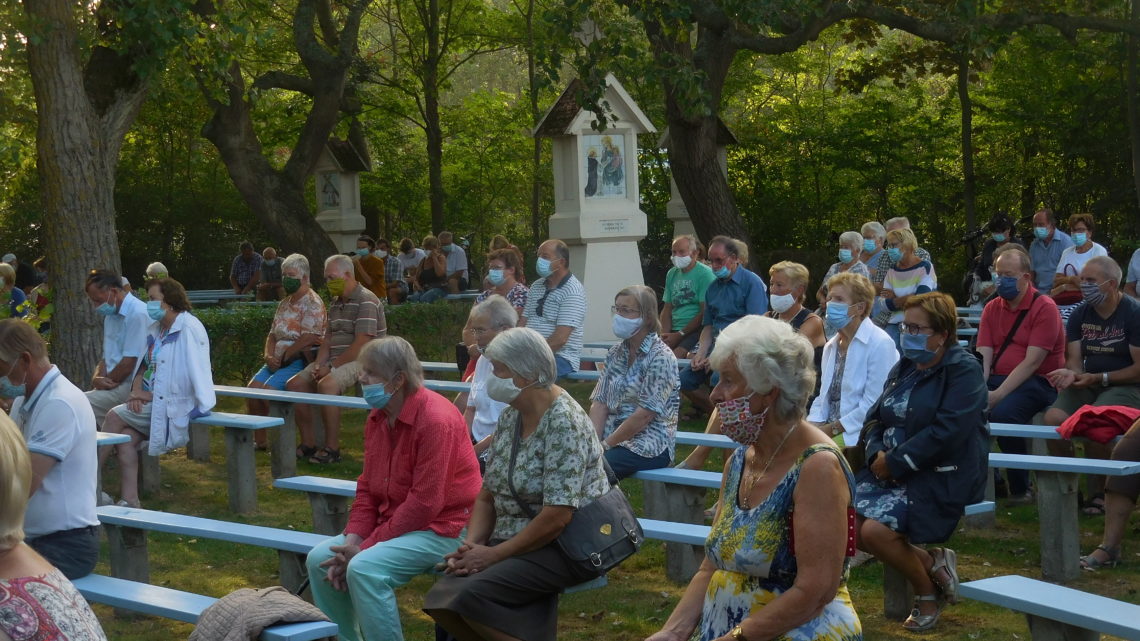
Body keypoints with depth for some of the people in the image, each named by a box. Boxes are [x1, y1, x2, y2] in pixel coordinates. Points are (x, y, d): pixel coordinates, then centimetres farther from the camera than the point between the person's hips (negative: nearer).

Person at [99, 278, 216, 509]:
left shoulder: (188, 329, -13)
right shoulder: (156, 329, 16)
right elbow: (144, 365, 19)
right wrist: (137, 390, -1)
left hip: (175, 407, -8)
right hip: (153, 402, 8)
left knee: (115, 417, -15)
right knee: (125, 438, -14)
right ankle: (129, 501, -15)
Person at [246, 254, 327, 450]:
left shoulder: (313, 303, -10)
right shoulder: (285, 303, 19)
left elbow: (308, 339, -19)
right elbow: (272, 334, 20)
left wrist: (282, 357, -12)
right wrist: (269, 356, -1)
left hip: (300, 360, -9)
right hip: (280, 361, 9)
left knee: (270, 389, -25)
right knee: (253, 386, -10)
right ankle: (260, 440, -3)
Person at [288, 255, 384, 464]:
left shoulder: (366, 302, -13)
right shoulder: (335, 303, 18)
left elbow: (360, 346, -20)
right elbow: (327, 338, 17)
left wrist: (331, 366, -18)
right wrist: (319, 364, -2)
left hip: (360, 361, -10)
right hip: (336, 361, 10)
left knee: (326, 384, -34)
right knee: (294, 384, -2)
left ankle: (332, 448, -27)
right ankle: (309, 444, 2)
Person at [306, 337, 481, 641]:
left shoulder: (436, 420, -22)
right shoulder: (377, 417, 5)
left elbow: (425, 503, -23)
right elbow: (367, 487, 9)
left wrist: (364, 547, -20)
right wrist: (351, 541, -7)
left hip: (441, 528, -9)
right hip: (393, 522, 9)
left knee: (365, 568, -28)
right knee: (319, 559, -1)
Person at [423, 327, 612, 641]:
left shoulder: (563, 422, -18)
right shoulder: (509, 417, 7)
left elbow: (557, 516, -24)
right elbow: (488, 495, 11)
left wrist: (494, 554, -18)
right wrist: (471, 545, -7)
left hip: (566, 548, -8)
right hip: (517, 542, 8)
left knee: (472, 596, -27)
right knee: (443, 601, -15)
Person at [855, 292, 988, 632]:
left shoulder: (963, 370, -10)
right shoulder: (904, 368, 15)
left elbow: (946, 432, -22)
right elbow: (876, 418, 11)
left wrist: (896, 462, -21)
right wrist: (877, 454, -11)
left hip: (942, 477, -8)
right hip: (894, 472, 8)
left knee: (875, 530, -25)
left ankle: (927, 591, 2)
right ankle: (933, 562, 6)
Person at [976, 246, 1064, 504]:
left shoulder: (1044, 308, -7)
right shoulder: (992, 308, 13)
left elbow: (1032, 362, -15)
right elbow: (983, 357, 4)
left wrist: (999, 394, -23)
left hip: (1038, 382, -6)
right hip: (999, 378, 6)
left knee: (1003, 412, -34)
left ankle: (1021, 489, -16)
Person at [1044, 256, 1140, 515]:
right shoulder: (1079, 314, 7)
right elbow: (1074, 360, 4)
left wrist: (1100, 378, -18)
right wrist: (1071, 374, -20)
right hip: (1090, 384, 5)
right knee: (1053, 418, -23)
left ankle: (1098, 493, -14)